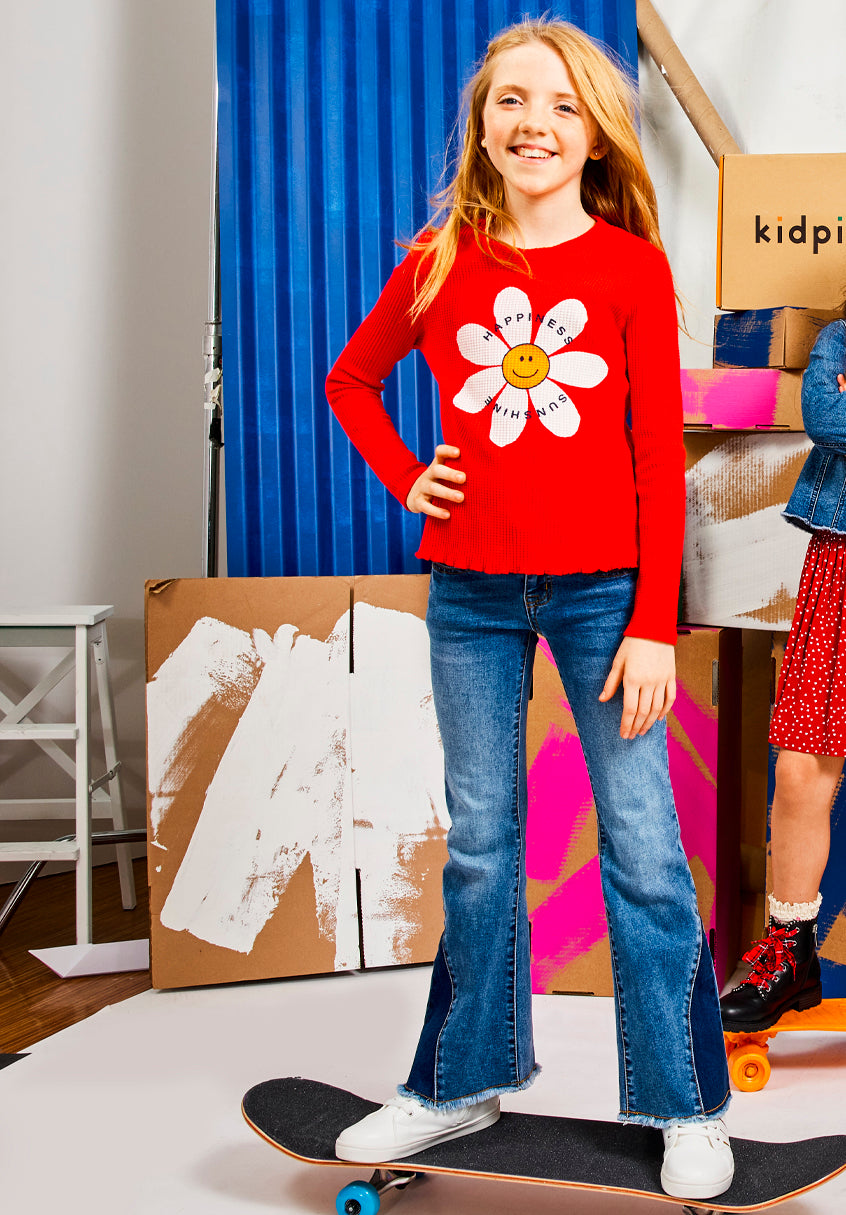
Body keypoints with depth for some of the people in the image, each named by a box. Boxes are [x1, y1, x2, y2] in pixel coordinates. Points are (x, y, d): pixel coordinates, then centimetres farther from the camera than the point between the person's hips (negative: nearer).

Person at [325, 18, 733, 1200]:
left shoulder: (633, 265, -2)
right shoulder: (439, 263, 5)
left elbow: (660, 454, -4)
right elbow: (351, 379, 21)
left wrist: (655, 623, -9)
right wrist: (402, 478, 4)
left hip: (602, 592, -2)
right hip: (471, 592, 3)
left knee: (642, 845, 1)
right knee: (479, 841, 12)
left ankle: (687, 1107, 16)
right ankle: (466, 1082, 27)